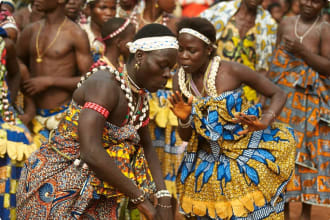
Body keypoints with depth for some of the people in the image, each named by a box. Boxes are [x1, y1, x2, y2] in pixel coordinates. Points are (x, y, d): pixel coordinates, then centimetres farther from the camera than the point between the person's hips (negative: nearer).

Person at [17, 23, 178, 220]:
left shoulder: (140, 97, 4)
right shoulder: (105, 85, -23)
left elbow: (147, 149, 17)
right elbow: (91, 152, -33)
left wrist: (163, 198, 3)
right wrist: (141, 199, -27)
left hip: (94, 194, 8)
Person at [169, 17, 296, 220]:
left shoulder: (231, 71, -19)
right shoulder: (180, 81, -5)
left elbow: (279, 94, -10)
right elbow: (186, 137, 2)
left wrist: (264, 122, -28)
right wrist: (184, 119, -21)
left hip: (247, 163, -4)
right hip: (210, 166, 4)